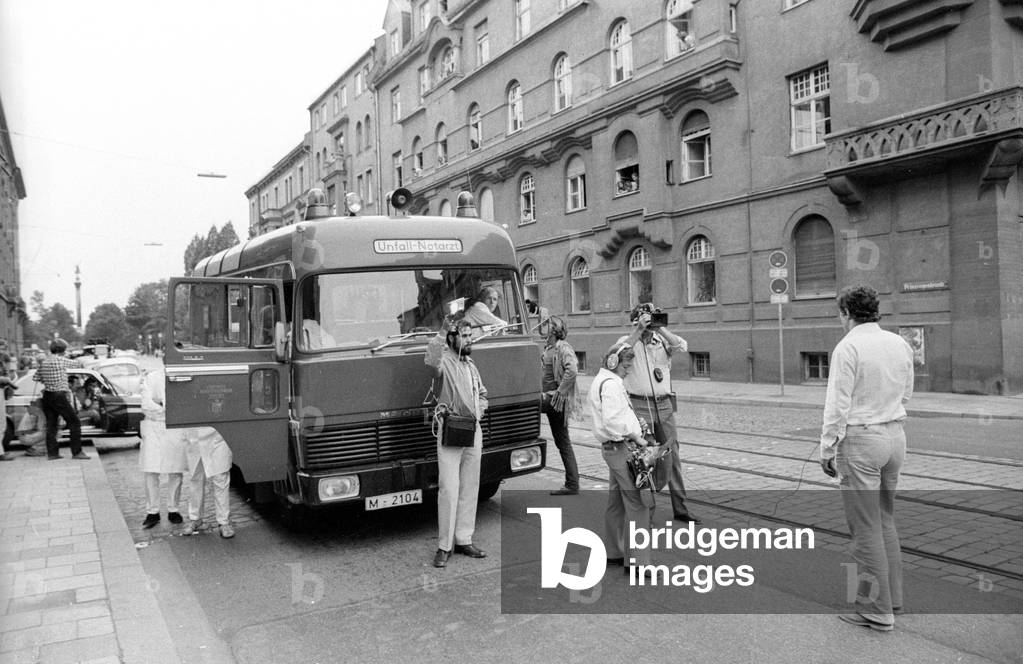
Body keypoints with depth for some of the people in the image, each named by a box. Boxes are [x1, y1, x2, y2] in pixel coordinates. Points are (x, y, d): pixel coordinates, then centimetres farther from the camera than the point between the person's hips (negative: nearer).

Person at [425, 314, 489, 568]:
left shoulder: (470, 364, 16)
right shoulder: (444, 362, -8)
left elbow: (482, 394, 26)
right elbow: (431, 359, -34)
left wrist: (478, 412, 7)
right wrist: (443, 330, -36)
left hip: (474, 432, 7)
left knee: (470, 489, 11)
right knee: (449, 490, -6)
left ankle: (464, 541, 22)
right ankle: (444, 546, 3)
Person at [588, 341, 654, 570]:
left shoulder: (600, 380, 17)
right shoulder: (611, 384, -16)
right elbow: (612, 421, -26)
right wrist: (636, 436, -17)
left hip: (612, 447, 11)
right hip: (622, 448, -11)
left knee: (616, 503, 18)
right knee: (638, 505, -8)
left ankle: (613, 552, 28)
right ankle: (637, 560, -5)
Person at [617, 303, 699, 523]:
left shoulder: (662, 340, 9)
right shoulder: (627, 341, 2)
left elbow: (682, 346, -8)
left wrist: (660, 328, -9)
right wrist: (639, 331, -18)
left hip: (664, 405, 3)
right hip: (639, 405, -3)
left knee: (672, 456, 9)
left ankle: (680, 508, 20)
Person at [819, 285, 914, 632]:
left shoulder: (848, 347, -15)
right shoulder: (901, 344, 5)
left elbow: (837, 406, -16)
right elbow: (906, 394, 16)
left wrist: (827, 449, -8)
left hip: (861, 439, -7)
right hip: (895, 435, 7)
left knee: (866, 528, 2)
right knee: (885, 520, 21)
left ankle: (877, 611, 11)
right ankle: (892, 596, 31)